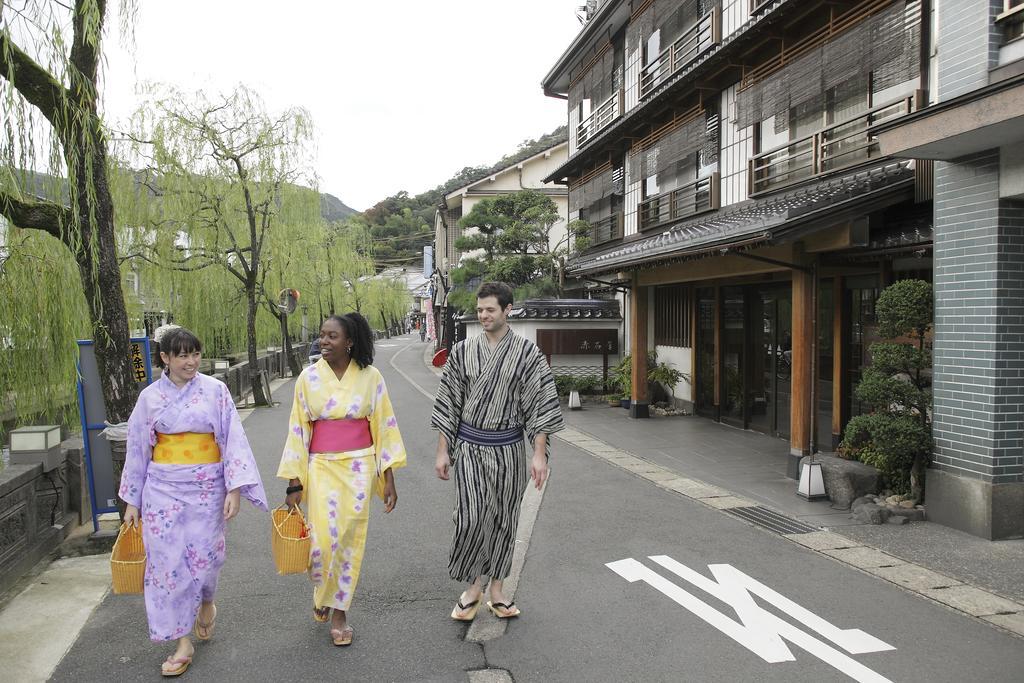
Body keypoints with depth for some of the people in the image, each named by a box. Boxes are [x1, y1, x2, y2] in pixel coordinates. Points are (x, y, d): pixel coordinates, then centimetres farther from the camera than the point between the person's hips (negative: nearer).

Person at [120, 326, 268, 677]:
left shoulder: (215, 390, -3)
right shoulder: (150, 396, 2)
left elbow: (233, 439, -5)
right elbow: (137, 449, 9)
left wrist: (234, 488, -12)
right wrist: (132, 500, 10)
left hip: (206, 486, -1)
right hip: (163, 487, 1)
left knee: (204, 556, 4)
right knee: (168, 560, 1)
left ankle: (206, 602, 39)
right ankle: (183, 642, 13)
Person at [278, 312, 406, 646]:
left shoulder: (370, 376, -4)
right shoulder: (309, 377, -2)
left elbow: (384, 426, 1)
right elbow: (297, 430, 1)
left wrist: (388, 478, -1)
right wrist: (294, 484, 0)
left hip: (359, 468, 0)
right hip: (321, 467, 0)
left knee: (351, 541, 4)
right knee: (323, 540, -6)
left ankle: (339, 612, 23)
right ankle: (321, 590, 28)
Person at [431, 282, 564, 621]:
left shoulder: (528, 353, -5)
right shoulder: (463, 351, 1)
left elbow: (541, 403, -6)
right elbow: (449, 402, 5)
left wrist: (539, 454, -13)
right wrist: (442, 451, 2)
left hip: (508, 449, 0)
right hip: (470, 446, 0)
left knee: (504, 519, 8)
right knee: (471, 517, -7)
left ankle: (496, 591, 24)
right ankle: (473, 586, 15)